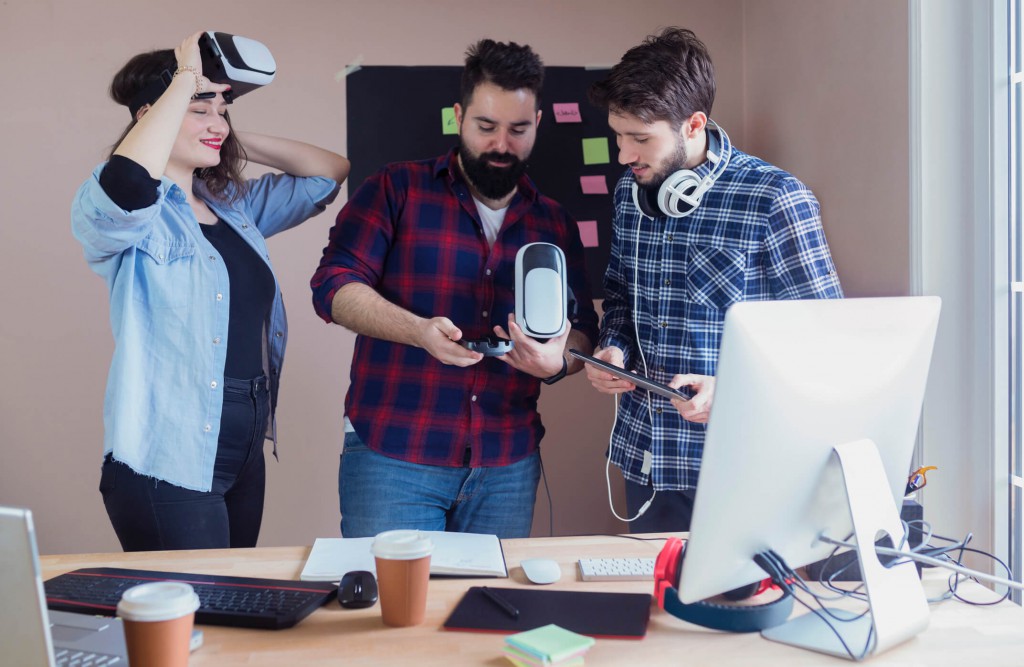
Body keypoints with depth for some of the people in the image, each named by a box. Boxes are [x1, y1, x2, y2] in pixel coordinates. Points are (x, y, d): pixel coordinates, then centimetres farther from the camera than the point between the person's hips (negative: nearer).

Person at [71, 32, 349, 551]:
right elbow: (127, 183, -34)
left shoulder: (235, 205, 11)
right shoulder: (131, 214, -9)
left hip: (245, 455, 7)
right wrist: (186, 77, -22)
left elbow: (331, 172, 18)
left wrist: (239, 141, 8)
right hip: (165, 464, -7)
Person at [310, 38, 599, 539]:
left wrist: (558, 360, -12)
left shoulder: (554, 224, 13)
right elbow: (334, 285, -7)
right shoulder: (397, 191, 2)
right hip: (391, 455, -3)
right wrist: (418, 331, -24)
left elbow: (583, 333, 12)